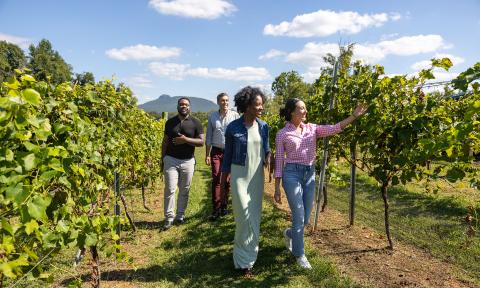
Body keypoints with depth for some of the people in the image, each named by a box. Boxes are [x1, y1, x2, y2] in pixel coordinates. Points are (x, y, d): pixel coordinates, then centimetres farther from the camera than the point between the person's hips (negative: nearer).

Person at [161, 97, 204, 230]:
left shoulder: (195, 123, -1)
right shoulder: (170, 122, 4)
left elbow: (201, 142, -7)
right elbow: (165, 142, 10)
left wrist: (185, 140, -19)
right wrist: (162, 159, 8)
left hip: (188, 161, 0)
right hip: (171, 160, 0)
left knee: (184, 190, 9)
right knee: (170, 189, -4)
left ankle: (180, 215, 23)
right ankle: (169, 218, 6)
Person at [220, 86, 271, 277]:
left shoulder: (263, 127, 0)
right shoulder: (233, 128, -11)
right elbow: (228, 154, -3)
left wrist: (268, 158, -7)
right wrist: (223, 179, 1)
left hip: (257, 175, 5)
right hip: (239, 174, -4)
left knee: (255, 216, 12)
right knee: (245, 217, -4)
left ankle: (246, 254, 34)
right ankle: (244, 260, 15)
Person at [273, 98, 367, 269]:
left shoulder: (312, 128, 8)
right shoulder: (282, 134, -3)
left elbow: (334, 129, -3)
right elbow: (279, 161, -2)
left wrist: (354, 115, -13)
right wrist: (277, 188, -3)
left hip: (310, 174, 5)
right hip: (292, 174, -4)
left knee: (306, 218, 11)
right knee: (299, 217, -2)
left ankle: (289, 234, 44)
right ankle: (299, 254, 20)